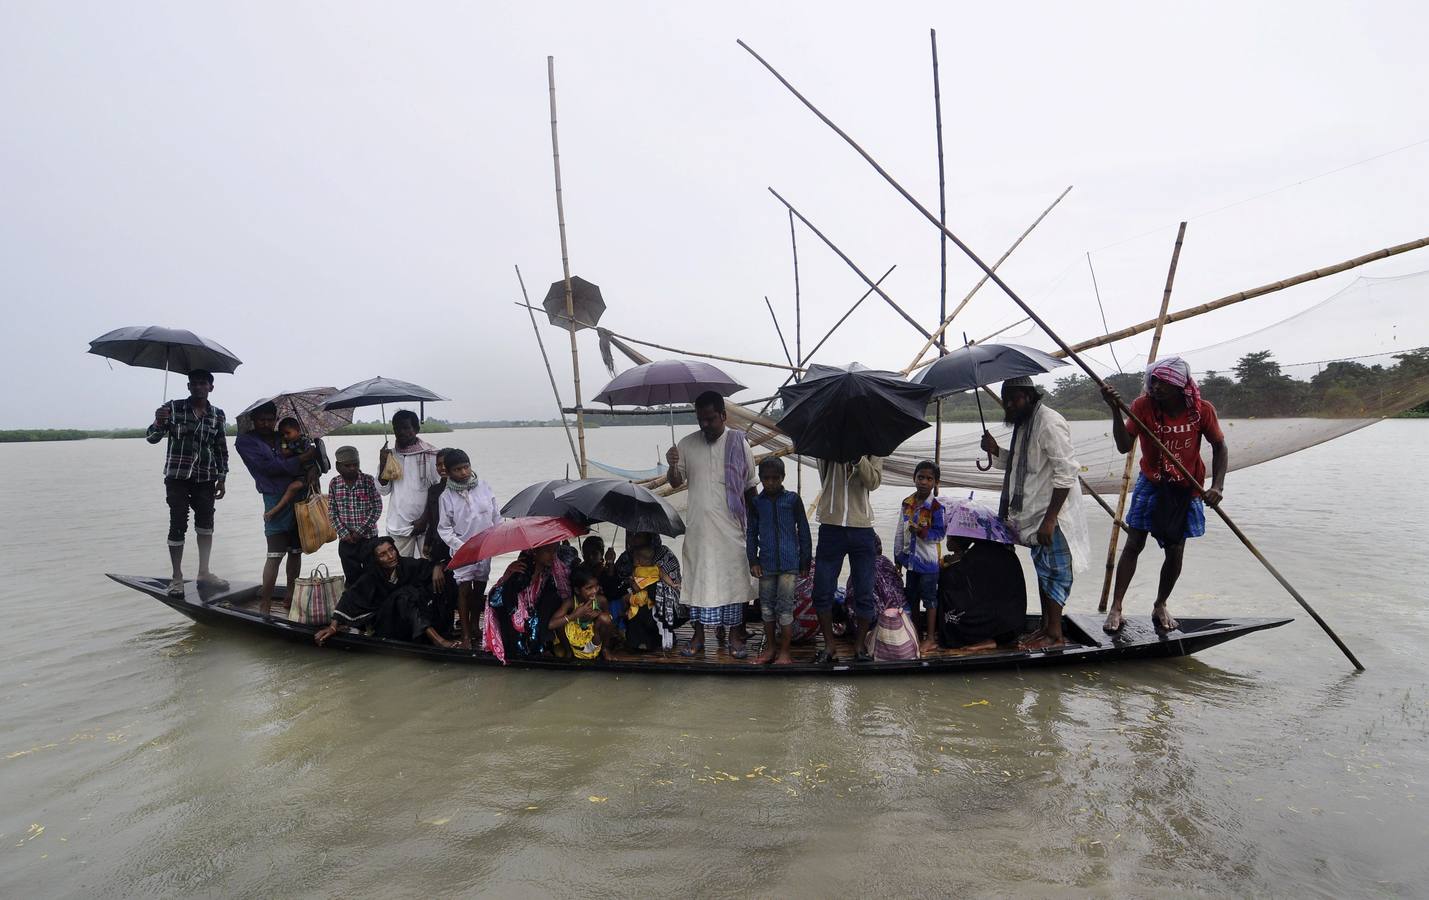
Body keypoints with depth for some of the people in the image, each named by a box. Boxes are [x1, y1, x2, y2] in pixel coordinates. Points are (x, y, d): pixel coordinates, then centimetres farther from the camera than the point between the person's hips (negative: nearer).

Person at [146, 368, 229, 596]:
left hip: (205, 478, 3)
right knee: (178, 526, -3)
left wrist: (222, 478, 10)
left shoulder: (217, 414, 6)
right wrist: (158, 423, -27)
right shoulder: (173, 408, -2)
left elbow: (221, 449, 12)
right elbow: (151, 438, -5)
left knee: (206, 523, 2)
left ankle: (204, 573, 11)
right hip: (177, 476, -3)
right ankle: (176, 577, 6)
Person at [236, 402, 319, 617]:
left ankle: (291, 597, 21)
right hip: (276, 500, -5)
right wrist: (301, 459, -17)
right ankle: (265, 605, 0)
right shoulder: (246, 441, 0)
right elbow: (267, 466, -13)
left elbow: (311, 453, 16)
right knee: (275, 555, -7)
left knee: (296, 551, 10)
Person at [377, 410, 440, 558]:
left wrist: (424, 519, -9)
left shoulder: (431, 454, -5)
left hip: (426, 524, -3)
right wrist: (382, 464, -7)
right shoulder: (390, 455, 8)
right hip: (398, 524, 3)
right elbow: (384, 490, 7)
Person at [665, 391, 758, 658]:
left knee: (733, 578, 4)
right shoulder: (687, 444, 2)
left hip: (730, 526, -2)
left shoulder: (738, 443, -3)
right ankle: (698, 636, 20)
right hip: (698, 526, 2)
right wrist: (672, 466, -16)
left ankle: (735, 637, 16)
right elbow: (676, 482, 6)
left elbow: (750, 487, 3)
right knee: (697, 579, 7)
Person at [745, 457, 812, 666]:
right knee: (766, 606, 10)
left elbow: (803, 531, 3)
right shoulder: (756, 502, 5)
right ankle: (769, 648, 23)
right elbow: (751, 533, 9)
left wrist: (806, 561, 3)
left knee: (785, 606, -3)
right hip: (766, 562, 3)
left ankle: (784, 652, 5)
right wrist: (753, 560, 1)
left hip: (789, 562, -3)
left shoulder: (792, 499, 0)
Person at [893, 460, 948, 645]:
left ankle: (930, 636, 17)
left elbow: (940, 534, -13)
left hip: (929, 560, -6)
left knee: (929, 598, 5)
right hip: (911, 559, 6)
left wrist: (922, 532, -28)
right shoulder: (907, 503, 2)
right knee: (911, 597, 18)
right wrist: (898, 559, 8)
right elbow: (900, 533, 6)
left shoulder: (936, 507, -14)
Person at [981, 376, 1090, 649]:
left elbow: (1065, 473, -23)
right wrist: (996, 450, 3)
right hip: (1035, 514, 10)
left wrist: (1049, 519, -25)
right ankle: (1045, 626, 29)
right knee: (1043, 569, 17)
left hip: (1053, 514, -10)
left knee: (1052, 570, -2)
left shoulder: (1049, 422, -19)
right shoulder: (1023, 424, 11)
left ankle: (1055, 634, 8)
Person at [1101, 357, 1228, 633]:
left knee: (1175, 551, 4)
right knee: (1133, 544, -3)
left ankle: (1161, 605, 26)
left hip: (1185, 488, 1)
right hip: (1151, 483, -1)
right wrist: (1115, 410, -35)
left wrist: (1217, 486, -15)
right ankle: (1116, 607, 3)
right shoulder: (1143, 406, -17)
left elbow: (1219, 447, -3)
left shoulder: (1202, 410, -14)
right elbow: (1124, 446, -23)